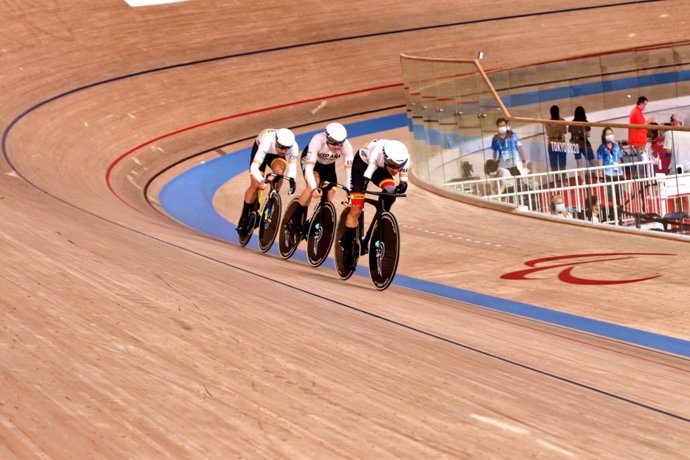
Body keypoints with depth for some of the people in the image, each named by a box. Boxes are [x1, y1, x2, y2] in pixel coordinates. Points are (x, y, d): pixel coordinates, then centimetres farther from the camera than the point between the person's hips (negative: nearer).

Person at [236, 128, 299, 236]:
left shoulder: (293, 146, -37)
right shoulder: (267, 142, -44)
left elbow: (292, 167, -34)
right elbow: (254, 167, -46)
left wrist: (291, 179, -55)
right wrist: (261, 181, -63)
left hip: (276, 154, 2)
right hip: (260, 148, -2)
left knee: (279, 171, -31)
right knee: (255, 184, -9)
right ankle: (244, 218, 8)